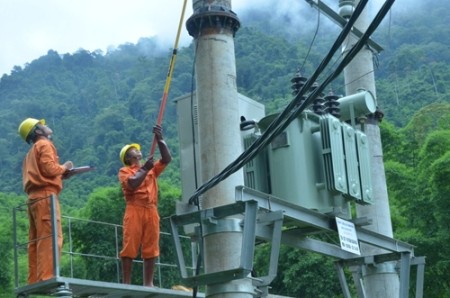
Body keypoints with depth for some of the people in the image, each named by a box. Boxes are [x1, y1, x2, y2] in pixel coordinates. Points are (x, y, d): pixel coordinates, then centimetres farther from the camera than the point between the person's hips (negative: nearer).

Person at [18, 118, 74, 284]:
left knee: (36, 240, 6)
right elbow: (49, 168, -14)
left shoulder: (32, 152, 27)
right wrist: (64, 167, 3)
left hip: (34, 198, 9)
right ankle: (46, 278, -23)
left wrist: (60, 174, 13)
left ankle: (34, 281, 3)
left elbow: (40, 173, 18)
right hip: (45, 196, -9)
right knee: (51, 237, -14)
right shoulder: (44, 144, 0)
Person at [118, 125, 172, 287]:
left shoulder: (152, 168, 25)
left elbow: (167, 159, 12)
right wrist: (145, 169, -4)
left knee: (151, 248, 1)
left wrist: (160, 139, 5)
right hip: (134, 210, -4)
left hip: (151, 211, 4)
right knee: (130, 246, -8)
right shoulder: (124, 171, 11)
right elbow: (132, 184, -8)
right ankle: (126, 283, -7)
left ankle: (148, 283, 3)